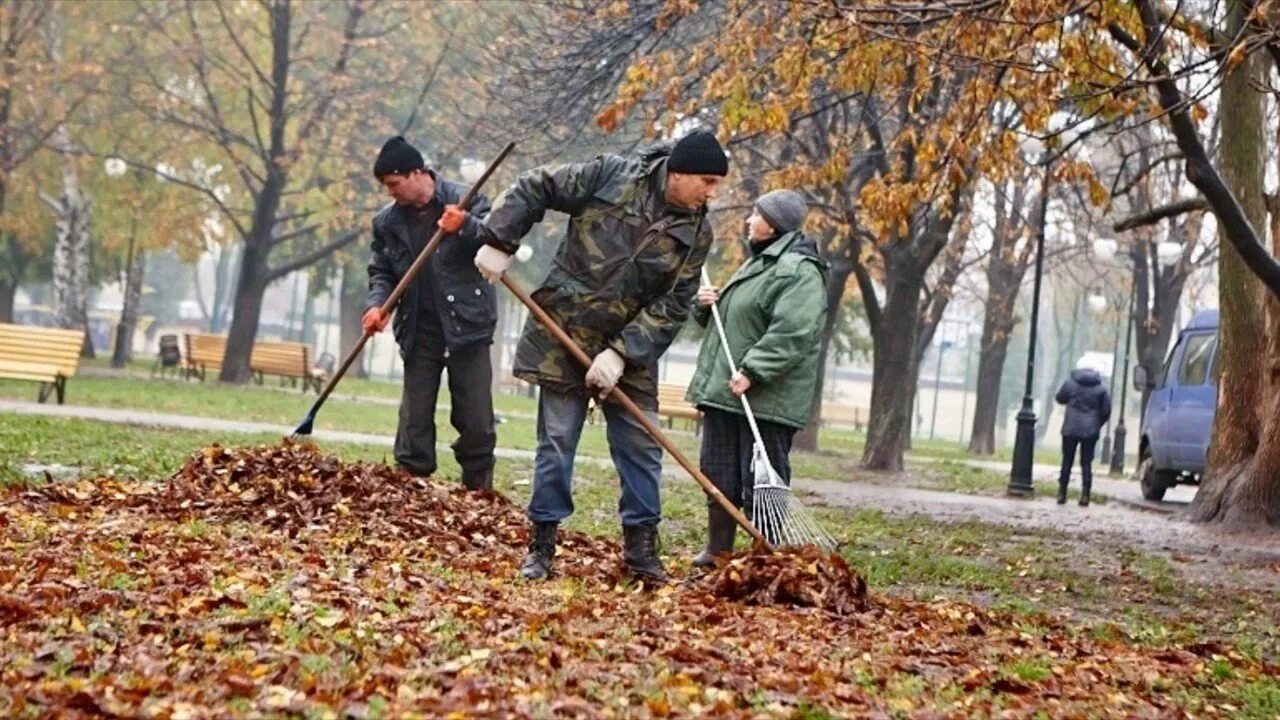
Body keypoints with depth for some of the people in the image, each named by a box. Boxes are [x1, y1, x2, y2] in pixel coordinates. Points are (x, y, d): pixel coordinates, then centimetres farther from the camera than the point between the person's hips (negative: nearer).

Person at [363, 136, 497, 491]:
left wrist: (466, 226, -29)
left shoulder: (466, 200, -3)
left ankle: (478, 493, 9)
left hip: (466, 327, -3)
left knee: (476, 422, -1)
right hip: (419, 334, 3)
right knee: (414, 422, 4)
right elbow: (381, 272, 12)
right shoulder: (387, 222, 7)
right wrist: (377, 304, -8)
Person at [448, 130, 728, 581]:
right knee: (556, 442, 1)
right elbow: (533, 190, -3)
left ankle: (641, 547, 15)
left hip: (632, 348, 3)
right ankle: (541, 546, 11)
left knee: (641, 447, 3)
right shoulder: (612, 175, -10)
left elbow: (672, 307, -7)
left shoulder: (696, 232, -3)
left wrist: (622, 354, -17)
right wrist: (498, 243, -9)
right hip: (564, 337, -3)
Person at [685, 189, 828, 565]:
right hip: (724, 392, 10)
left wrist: (752, 371, -27)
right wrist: (706, 306, 7)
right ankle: (718, 549, 24)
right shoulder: (756, 264, 20)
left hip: (765, 400, -10)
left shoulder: (799, 272, -14)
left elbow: (792, 334, -24)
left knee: (761, 482, -6)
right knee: (718, 474, 14)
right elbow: (727, 320, 29)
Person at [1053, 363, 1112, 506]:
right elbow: (1106, 410, 1)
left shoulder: (1070, 383, -2)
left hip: (1071, 429, 0)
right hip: (1090, 431, 1)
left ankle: (1062, 493, 6)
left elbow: (1059, 398, 12)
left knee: (1067, 461, 7)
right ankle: (1085, 495, -3)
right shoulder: (1101, 388, 1)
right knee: (1086, 463, 4)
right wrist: (1098, 424, 14)